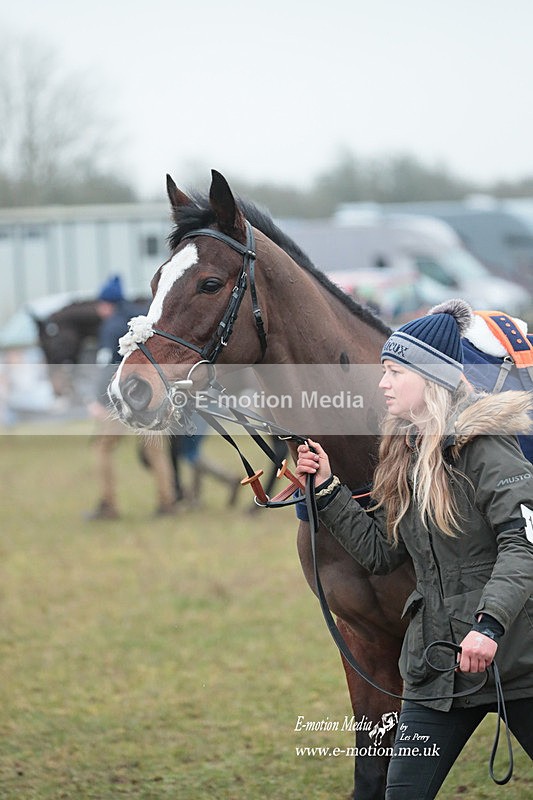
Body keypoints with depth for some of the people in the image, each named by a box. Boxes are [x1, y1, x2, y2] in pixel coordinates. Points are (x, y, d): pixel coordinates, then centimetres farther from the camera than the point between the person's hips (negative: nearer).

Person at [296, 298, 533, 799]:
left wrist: (490, 622, -35)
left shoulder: (483, 446, -11)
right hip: (436, 664, 7)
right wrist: (326, 490, 6)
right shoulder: (406, 456, 13)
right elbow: (379, 553, 14)